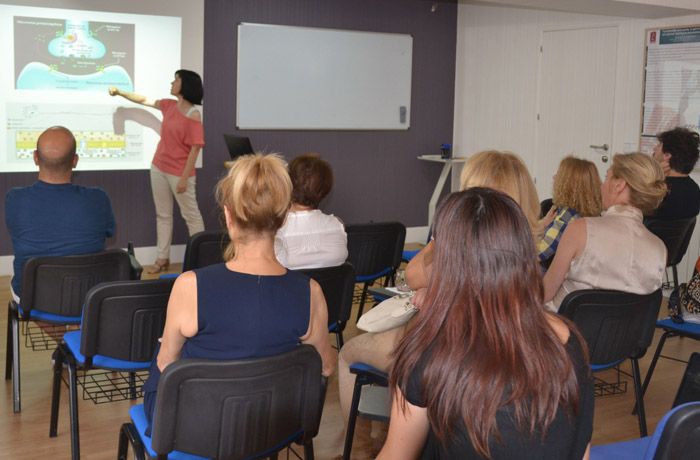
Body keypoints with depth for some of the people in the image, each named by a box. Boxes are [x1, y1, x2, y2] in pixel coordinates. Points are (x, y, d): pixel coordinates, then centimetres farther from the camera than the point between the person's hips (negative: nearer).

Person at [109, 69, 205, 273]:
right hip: (159, 168, 8)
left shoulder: (193, 116, -18)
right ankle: (162, 258, 19)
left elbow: (195, 149, -20)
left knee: (191, 215, 2)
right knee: (162, 214, 12)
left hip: (179, 173, -8)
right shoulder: (169, 106, 4)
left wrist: (184, 178, -21)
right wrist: (120, 92, 16)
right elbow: (144, 100, 20)